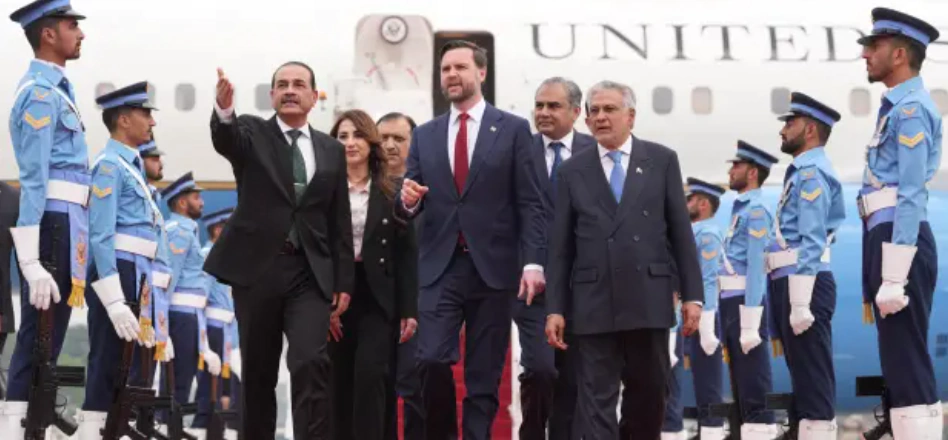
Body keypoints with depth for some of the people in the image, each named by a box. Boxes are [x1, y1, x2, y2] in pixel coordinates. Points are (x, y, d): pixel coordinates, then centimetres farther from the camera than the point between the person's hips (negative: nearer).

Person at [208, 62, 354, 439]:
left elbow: (340, 222, 11)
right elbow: (225, 139, -21)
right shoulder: (252, 133, 5)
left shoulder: (331, 150, 11)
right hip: (257, 268, -1)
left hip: (310, 274, 1)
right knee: (258, 371, 8)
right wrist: (224, 111, -44)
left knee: (311, 363, -14)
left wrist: (343, 281, 6)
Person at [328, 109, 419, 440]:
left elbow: (407, 253, 3)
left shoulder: (392, 191, 5)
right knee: (339, 383, 5)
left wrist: (409, 309, -3)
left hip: (378, 297, -1)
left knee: (369, 374, -15)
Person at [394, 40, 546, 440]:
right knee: (432, 360, -10)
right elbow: (409, 206, 12)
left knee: (484, 373, 3)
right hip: (439, 268, 2)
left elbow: (530, 204, -1)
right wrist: (408, 200, -12)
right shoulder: (425, 135, 12)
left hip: (492, 267, -2)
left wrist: (533, 261, -11)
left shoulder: (513, 129, 3)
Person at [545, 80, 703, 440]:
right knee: (597, 399, -1)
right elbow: (561, 246, 6)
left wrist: (692, 295, -1)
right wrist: (555, 308, 1)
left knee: (650, 392, 11)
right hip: (593, 302, 0)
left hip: (649, 299, 0)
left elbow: (681, 232, 4)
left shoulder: (662, 160, 5)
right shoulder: (572, 171, 7)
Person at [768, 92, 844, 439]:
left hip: (804, 284, -10)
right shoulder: (801, 173, 19)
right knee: (802, 371, 13)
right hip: (789, 283, 10)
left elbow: (812, 242, -18)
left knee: (813, 374, -7)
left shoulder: (811, 173, -10)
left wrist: (801, 302, -23)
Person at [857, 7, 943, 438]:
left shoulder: (910, 109, -11)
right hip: (886, 238, 10)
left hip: (899, 239, -10)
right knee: (900, 363, 12)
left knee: (907, 363, -8)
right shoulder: (898, 106, 18)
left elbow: (911, 197, -18)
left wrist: (894, 278, -23)